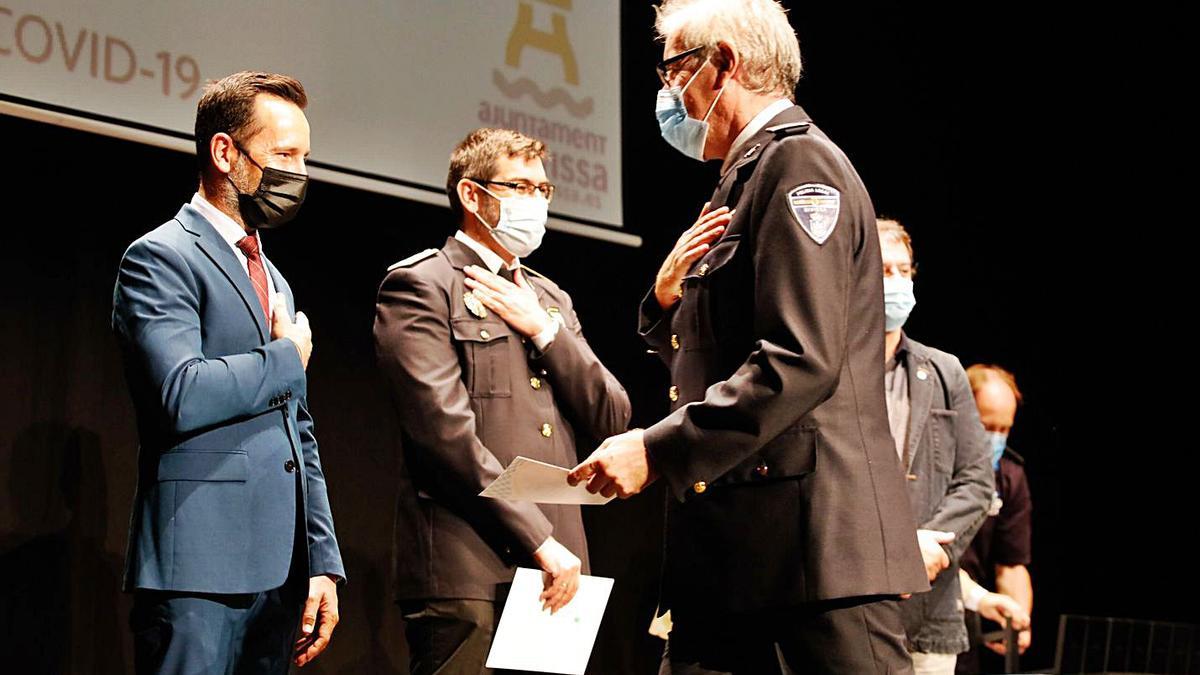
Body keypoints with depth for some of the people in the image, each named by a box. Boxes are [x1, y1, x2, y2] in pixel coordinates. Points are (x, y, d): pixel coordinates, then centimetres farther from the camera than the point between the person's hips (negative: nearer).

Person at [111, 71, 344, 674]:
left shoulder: (272, 280, 23)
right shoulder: (160, 258, -4)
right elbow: (182, 395, -21)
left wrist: (323, 562, 14)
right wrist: (287, 358, -5)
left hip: (279, 575, 8)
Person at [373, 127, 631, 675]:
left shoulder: (549, 299, 22)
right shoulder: (419, 286, -1)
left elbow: (612, 419, 14)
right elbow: (448, 433, -12)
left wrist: (543, 328, 1)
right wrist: (540, 541, -14)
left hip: (557, 568, 7)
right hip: (469, 571, -6)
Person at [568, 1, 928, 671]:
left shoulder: (800, 162, -8)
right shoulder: (744, 179, 23)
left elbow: (801, 360, -20)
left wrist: (657, 449, -20)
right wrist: (669, 296, 7)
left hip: (814, 533, -10)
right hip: (730, 542, 10)